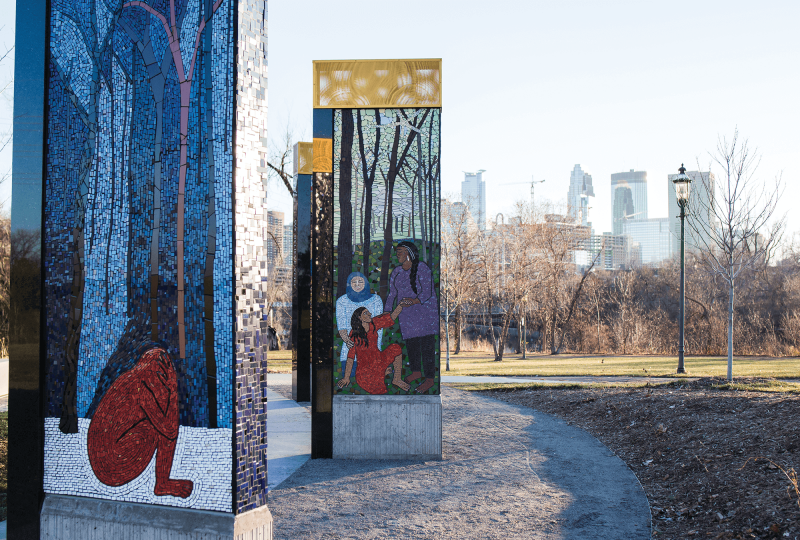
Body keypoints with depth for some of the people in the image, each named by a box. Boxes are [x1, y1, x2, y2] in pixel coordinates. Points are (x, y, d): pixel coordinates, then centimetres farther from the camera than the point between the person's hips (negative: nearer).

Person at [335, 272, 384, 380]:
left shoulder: (375, 300, 3)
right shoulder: (342, 301, 3)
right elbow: (341, 325, 0)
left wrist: (375, 346, -12)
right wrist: (347, 340, -20)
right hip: (351, 345, 0)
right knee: (348, 373, -15)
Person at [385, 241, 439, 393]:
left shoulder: (421, 268, -11)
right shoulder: (396, 272, 10)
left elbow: (427, 292, -18)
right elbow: (392, 294, 13)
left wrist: (414, 301, -34)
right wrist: (386, 312, 5)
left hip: (425, 310, -6)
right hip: (406, 313, 6)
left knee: (426, 344, -6)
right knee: (410, 342, 11)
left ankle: (430, 378, 1)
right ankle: (416, 372, 30)